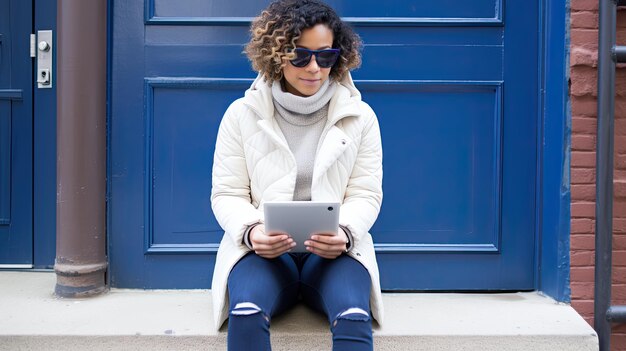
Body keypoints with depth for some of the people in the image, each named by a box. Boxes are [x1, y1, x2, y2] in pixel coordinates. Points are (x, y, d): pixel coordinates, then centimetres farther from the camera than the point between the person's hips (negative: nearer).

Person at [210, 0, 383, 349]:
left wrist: (345, 234, -19)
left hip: (334, 249, 1)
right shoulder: (242, 114, 3)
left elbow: (365, 195, 3)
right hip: (262, 247, 0)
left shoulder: (360, 116, 5)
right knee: (246, 314, -33)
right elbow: (227, 194, 3)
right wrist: (250, 232, -19)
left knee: (354, 316, -32)